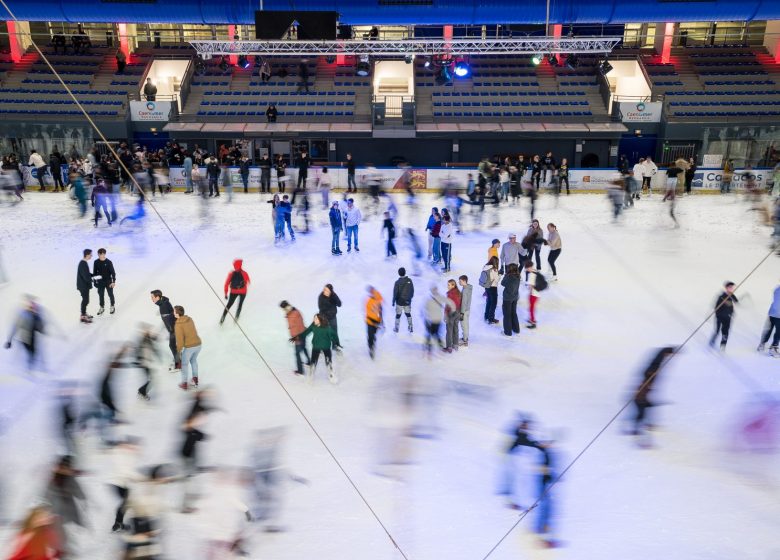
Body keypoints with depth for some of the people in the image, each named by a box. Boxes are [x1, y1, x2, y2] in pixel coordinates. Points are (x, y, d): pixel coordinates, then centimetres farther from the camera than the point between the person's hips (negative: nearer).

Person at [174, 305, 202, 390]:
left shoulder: (178, 325, -16)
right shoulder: (190, 319, 4)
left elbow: (180, 339, -14)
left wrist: (178, 350, -1)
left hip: (189, 347, -6)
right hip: (198, 344, 6)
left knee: (184, 364, 17)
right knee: (193, 360, 30)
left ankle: (184, 384, 26)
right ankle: (195, 379, 39)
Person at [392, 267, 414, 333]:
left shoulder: (397, 282, -21)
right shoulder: (409, 280, -11)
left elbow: (395, 293, -16)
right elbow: (412, 290, 0)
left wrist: (393, 302, -3)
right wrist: (411, 297, 18)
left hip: (399, 302, -3)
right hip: (408, 302, 3)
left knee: (398, 315, 16)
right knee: (408, 314, 23)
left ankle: (396, 328, 29)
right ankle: (410, 327, 23)